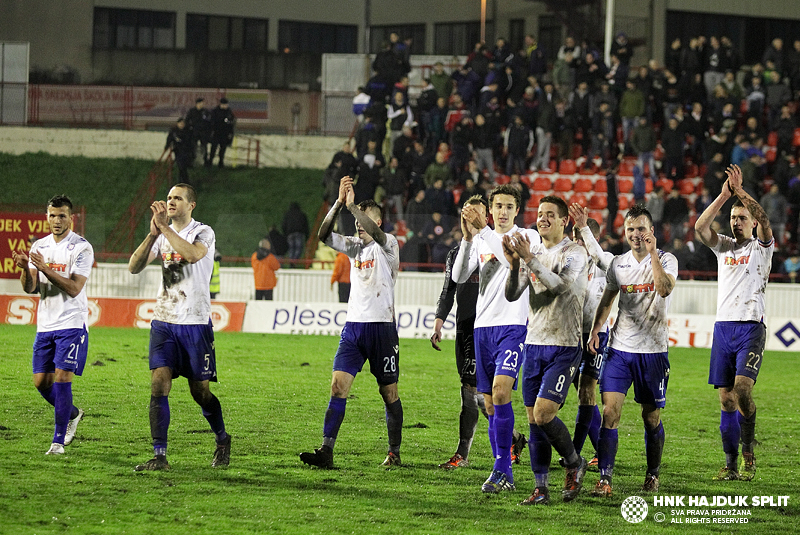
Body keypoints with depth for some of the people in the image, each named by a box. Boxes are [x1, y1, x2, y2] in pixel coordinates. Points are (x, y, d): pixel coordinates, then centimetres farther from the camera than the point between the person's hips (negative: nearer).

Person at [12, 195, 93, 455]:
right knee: (41, 382, 6)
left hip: (72, 324, -6)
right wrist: (25, 269, -19)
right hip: (45, 324, 6)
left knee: (61, 379, -12)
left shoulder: (82, 248, -8)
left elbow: (74, 288, -17)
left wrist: (46, 269, -27)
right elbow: (30, 288, 2)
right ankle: (72, 414, 32)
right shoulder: (39, 246, 9)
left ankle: (59, 441, -5)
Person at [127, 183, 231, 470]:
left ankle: (222, 441, 28)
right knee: (158, 385, -9)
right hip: (164, 321, 4)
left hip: (195, 323, -4)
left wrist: (164, 227, -25)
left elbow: (193, 254, -28)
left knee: (200, 391, 3)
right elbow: (134, 266, -2)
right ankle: (159, 456, -9)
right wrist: (153, 234, -15)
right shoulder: (162, 234, 10)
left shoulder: (203, 233, -5)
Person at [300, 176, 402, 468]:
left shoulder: (388, 245, -3)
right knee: (338, 385, -8)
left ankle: (394, 452, 13)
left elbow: (376, 233, -27)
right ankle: (326, 450, -14)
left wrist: (352, 205, -27)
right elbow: (324, 235, -2)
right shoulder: (354, 246, 13)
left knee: (389, 392, 3)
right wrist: (339, 203, -13)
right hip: (353, 325, 5)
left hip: (382, 326, -5)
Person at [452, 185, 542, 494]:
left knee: (500, 392, -21)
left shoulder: (528, 236, 1)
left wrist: (482, 229, -25)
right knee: (490, 405, 4)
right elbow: (458, 277, 2)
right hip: (484, 326, 5)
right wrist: (467, 237, -12)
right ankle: (505, 475, 11)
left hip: (514, 326, -5)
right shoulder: (480, 240, 13)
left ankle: (501, 468, -18)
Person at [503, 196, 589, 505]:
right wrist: (514, 264, -14)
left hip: (564, 345, -6)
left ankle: (574, 464, 9)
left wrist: (529, 259, -30)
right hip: (534, 343, 6)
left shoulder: (574, 253, -6)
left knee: (543, 413, -15)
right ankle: (541, 489, 9)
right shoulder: (533, 252, 13)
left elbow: (559, 285, -23)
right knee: (533, 419, 4)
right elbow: (512, 295, 4)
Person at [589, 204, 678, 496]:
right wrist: (595, 329, 10)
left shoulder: (666, 260, -5)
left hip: (653, 350, -3)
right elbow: (608, 299, 21)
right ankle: (605, 478, -11)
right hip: (619, 348, 3)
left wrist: (652, 253, -28)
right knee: (610, 411, -10)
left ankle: (653, 474, 25)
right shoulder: (618, 263, 8)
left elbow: (665, 289, -25)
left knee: (652, 417, 6)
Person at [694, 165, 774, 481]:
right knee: (726, 397, 1)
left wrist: (740, 191, -18)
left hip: (750, 328, -4)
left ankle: (748, 453, -7)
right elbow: (700, 227, -2)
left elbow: (763, 220, -15)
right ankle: (731, 463, 5)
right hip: (723, 326, 4)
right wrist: (723, 196, -10)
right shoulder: (724, 247, 15)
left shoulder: (761, 247, 5)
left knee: (742, 388, -21)